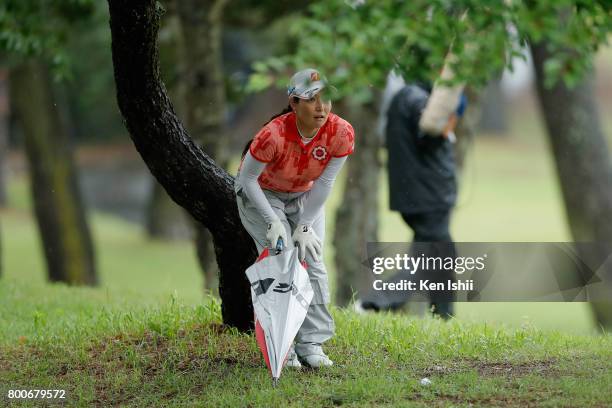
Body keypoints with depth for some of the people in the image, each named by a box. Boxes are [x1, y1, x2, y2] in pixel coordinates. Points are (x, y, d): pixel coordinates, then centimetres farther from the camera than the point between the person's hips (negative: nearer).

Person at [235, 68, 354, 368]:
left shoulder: (341, 133, -27)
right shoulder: (274, 134, -37)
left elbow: (324, 183, -17)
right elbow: (248, 179, -24)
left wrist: (305, 225, -18)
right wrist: (273, 221, -27)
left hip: (305, 197, 4)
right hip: (261, 193, -4)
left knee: (313, 263, -5)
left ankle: (311, 344, 3)